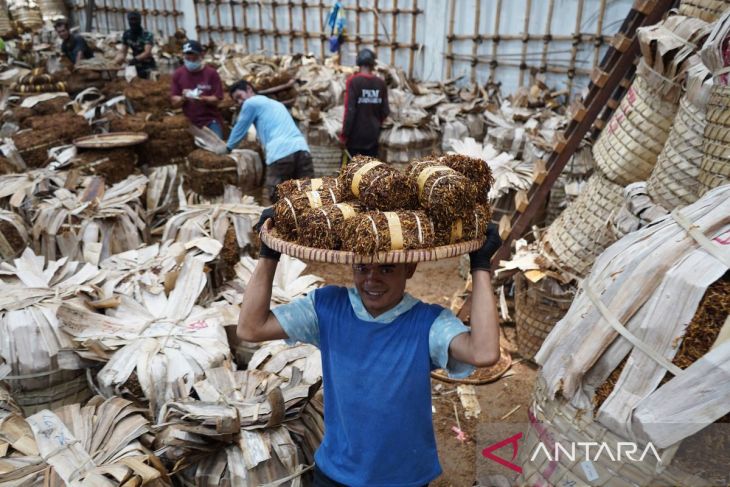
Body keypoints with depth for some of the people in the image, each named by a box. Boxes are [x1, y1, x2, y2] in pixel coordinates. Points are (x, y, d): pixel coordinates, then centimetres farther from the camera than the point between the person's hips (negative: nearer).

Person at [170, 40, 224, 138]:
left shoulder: (211, 73, -3)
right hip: (190, 122, 2)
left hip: (211, 121, -2)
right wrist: (183, 98, -19)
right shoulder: (178, 74, 3)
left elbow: (217, 99, -5)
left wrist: (202, 98, -24)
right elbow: (174, 102, 3)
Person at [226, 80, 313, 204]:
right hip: (302, 150, 7)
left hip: (281, 154, -6)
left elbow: (239, 129, 23)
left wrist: (228, 148, 40)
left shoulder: (251, 103, 13)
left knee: (270, 202, 3)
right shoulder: (276, 103, 36)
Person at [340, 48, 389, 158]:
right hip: (373, 133, 4)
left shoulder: (353, 81, -12)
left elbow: (350, 110, -16)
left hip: (355, 133, -3)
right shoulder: (381, 83, 1)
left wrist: (344, 134, -10)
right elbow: (385, 111, 4)